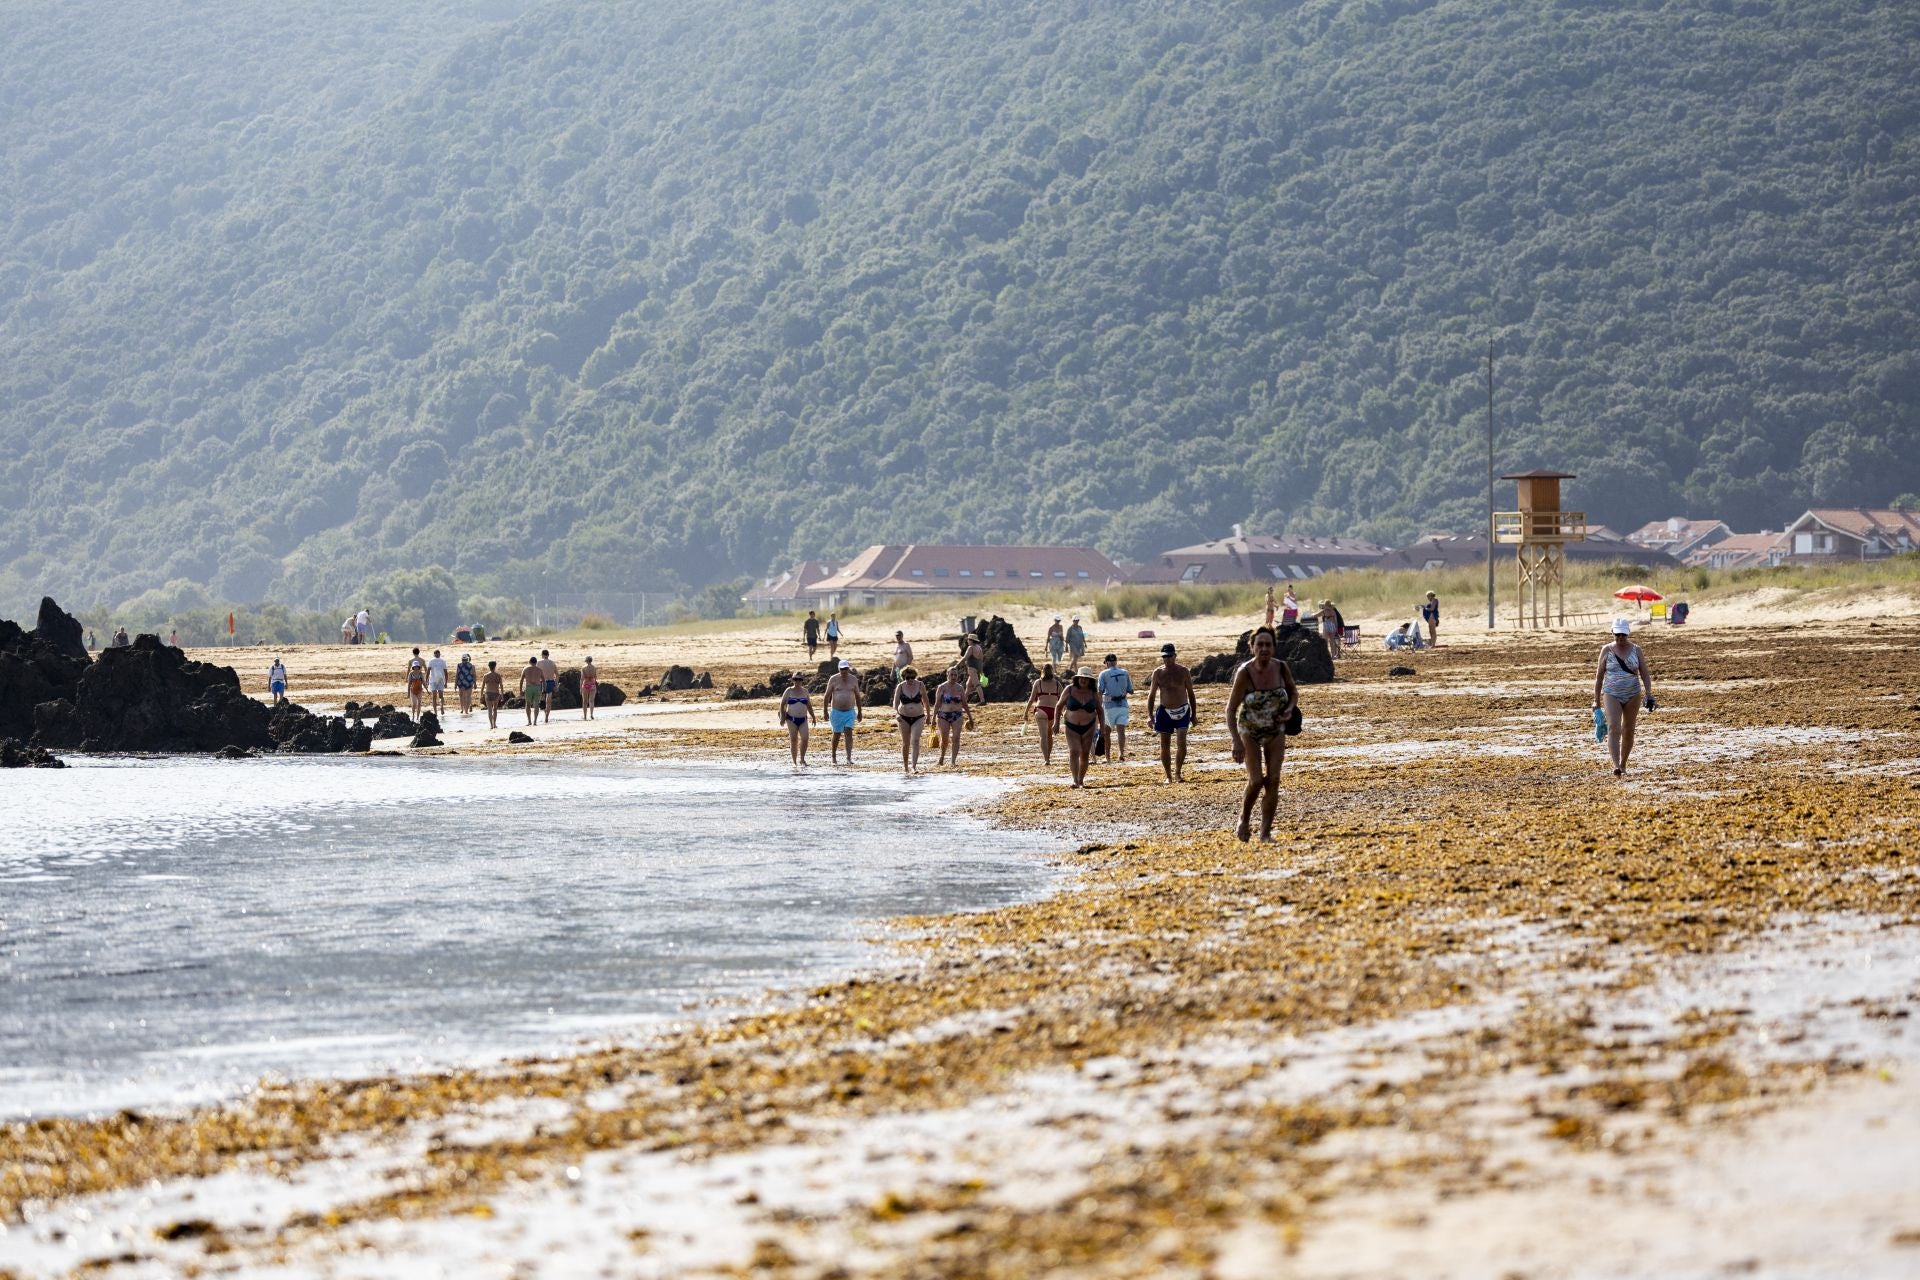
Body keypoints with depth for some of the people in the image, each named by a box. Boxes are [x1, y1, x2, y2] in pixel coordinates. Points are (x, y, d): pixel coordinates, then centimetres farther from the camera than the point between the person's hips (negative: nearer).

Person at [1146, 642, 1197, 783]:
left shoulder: (1183, 671, -1)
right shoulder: (1158, 673, 1)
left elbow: (1191, 693, 6)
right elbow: (1151, 695, 6)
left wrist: (1194, 715, 4)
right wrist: (1149, 715, -4)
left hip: (1182, 711, -2)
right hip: (1165, 712, 2)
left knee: (1181, 742, -16)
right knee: (1165, 745, 3)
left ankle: (1178, 772, -3)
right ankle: (1168, 776, 13)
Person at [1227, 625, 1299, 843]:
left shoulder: (1282, 668, -12)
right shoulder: (1245, 672, -22)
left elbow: (1293, 692, 9)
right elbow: (1231, 709, -19)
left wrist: (1289, 709, -13)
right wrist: (1236, 742, -27)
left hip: (1276, 731, 3)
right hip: (1250, 732, -3)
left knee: (1273, 780, -6)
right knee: (1256, 780, -13)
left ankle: (1266, 832, 2)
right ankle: (1244, 820, 15)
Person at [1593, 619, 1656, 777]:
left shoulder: (1636, 650, 3)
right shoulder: (1607, 650, 1)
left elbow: (1645, 674, 2)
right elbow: (1599, 676, 5)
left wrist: (1649, 695, -11)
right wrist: (1596, 701, 4)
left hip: (1632, 695, 2)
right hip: (1611, 695, -2)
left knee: (1628, 731, 9)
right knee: (1613, 729, -18)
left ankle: (1623, 764, 26)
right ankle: (1616, 766, -27)